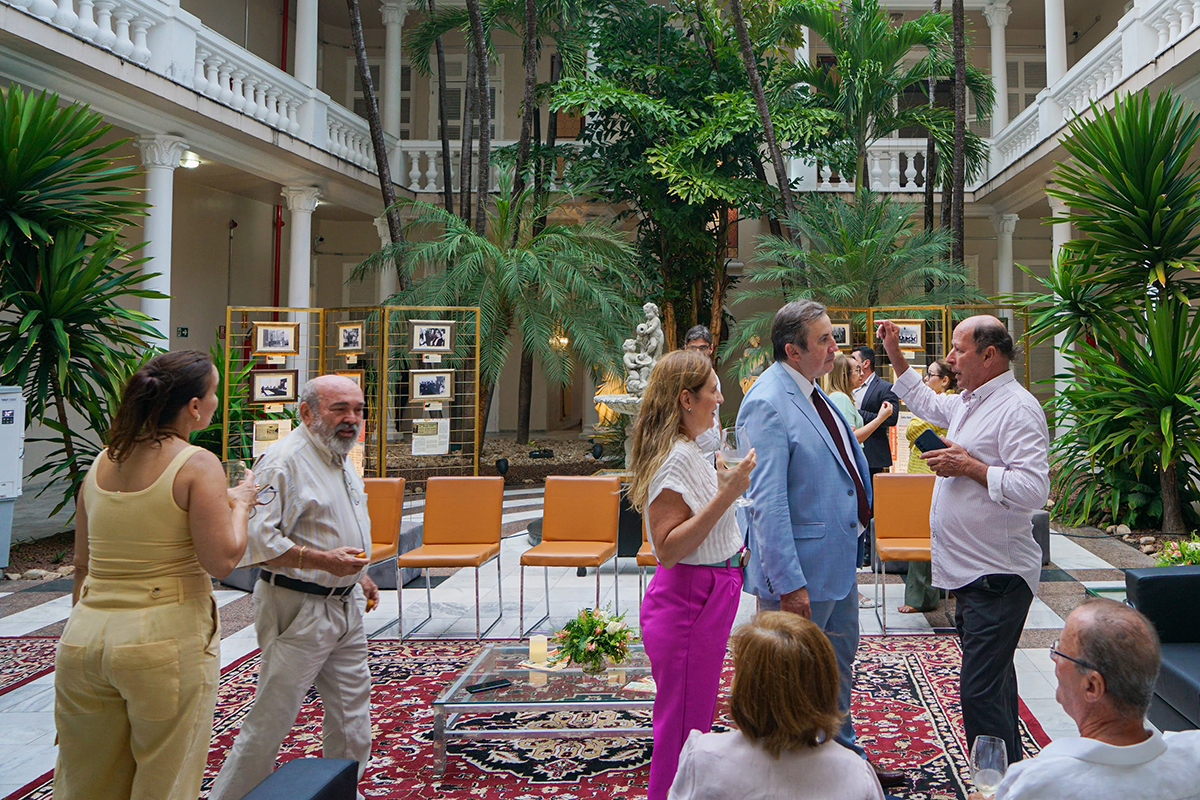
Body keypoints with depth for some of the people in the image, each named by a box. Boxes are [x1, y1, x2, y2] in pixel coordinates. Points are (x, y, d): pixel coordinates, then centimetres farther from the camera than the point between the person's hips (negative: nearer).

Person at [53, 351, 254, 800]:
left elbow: (82, 565, 15)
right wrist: (240, 503, 1)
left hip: (84, 636, 6)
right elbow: (221, 561, -15)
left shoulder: (101, 464, 9)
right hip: (166, 641, -6)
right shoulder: (197, 465, -10)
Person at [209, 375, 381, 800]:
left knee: (351, 708, 16)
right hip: (298, 608, -9)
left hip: (345, 604, 9)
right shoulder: (284, 460, -17)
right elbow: (258, 540, -24)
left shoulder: (341, 458, 13)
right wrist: (324, 561, -28)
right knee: (271, 718, -3)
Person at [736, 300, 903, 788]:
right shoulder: (768, 405, -23)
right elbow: (767, 504, -26)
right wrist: (789, 583, -27)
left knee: (838, 664, 24)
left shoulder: (811, 391, 7)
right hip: (802, 571, -10)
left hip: (837, 561, 10)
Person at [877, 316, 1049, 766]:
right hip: (970, 572, 10)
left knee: (980, 692, -13)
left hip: (997, 576, -10)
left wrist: (970, 466, -18)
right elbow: (925, 403, 36)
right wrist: (895, 354, 32)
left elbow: (1034, 489, -26)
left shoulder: (1017, 408, -16)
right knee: (993, 681, 20)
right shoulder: (969, 402, 13)